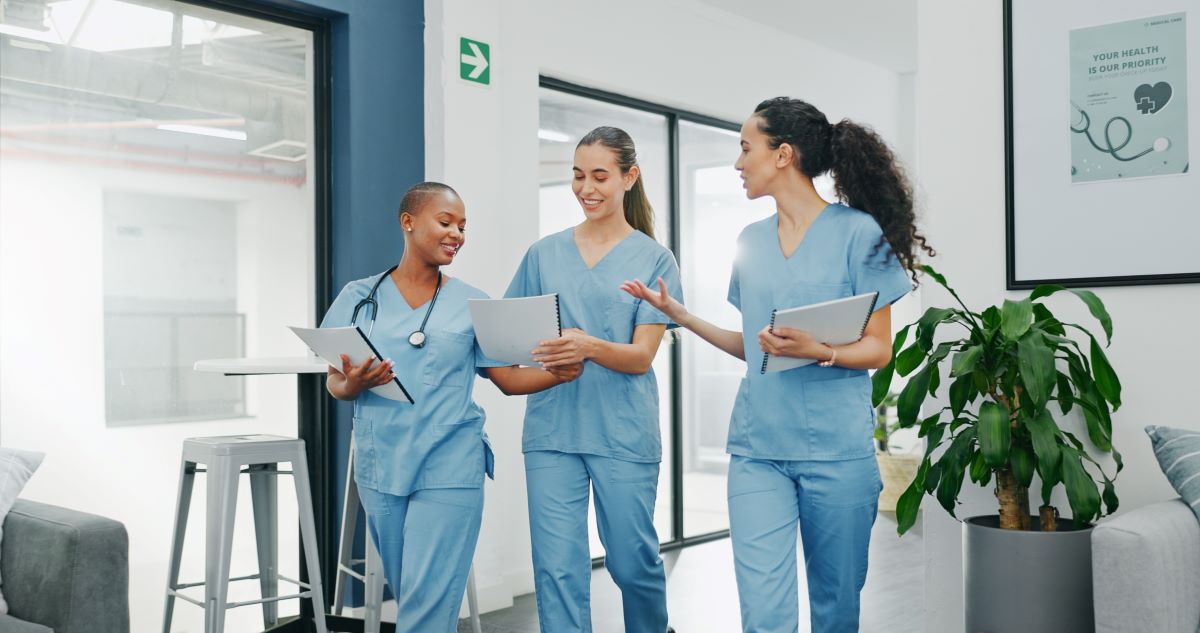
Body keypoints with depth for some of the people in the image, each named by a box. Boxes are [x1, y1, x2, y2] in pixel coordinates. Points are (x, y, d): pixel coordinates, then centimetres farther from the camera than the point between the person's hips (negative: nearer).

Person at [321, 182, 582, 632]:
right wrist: (353, 385, -18)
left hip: (449, 468, -2)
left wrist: (557, 372, -18)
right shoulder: (360, 297, 4)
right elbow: (335, 384, 5)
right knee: (409, 597, 15)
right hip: (381, 466, 2)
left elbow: (509, 379, 0)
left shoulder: (472, 304, 3)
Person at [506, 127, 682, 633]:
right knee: (557, 567, -1)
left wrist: (589, 347, -26)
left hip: (623, 433, -2)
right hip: (552, 429, 2)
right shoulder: (544, 254, 9)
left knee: (632, 561, 9)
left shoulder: (654, 259, 1)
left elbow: (641, 357, -7)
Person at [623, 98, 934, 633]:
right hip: (758, 450, 4)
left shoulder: (858, 232, -4)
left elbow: (878, 350, -4)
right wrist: (680, 315, 9)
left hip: (836, 451, -3)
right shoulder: (751, 241, 11)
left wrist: (817, 350, -21)